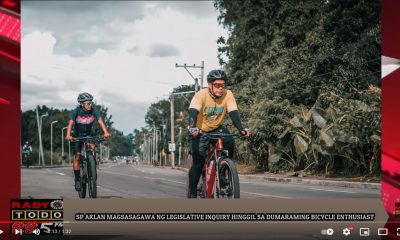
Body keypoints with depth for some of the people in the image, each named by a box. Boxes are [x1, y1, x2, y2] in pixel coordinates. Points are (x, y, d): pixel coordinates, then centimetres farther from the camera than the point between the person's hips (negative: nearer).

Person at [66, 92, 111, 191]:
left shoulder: (94, 111, -18)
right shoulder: (76, 111, -22)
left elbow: (100, 121, -30)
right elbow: (70, 123, -34)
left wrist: (106, 132, -48)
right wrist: (68, 135, -52)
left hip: (88, 135, 2)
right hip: (77, 136, -2)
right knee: (77, 156, -10)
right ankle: (77, 180, -3)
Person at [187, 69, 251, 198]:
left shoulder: (228, 95, -16)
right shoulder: (201, 95, -24)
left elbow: (233, 113, -22)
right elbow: (193, 112, -36)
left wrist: (241, 129, -40)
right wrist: (192, 128, -55)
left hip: (216, 129, 3)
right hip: (199, 131, -3)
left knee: (229, 142, -28)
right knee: (198, 162, -12)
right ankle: (192, 193, 2)